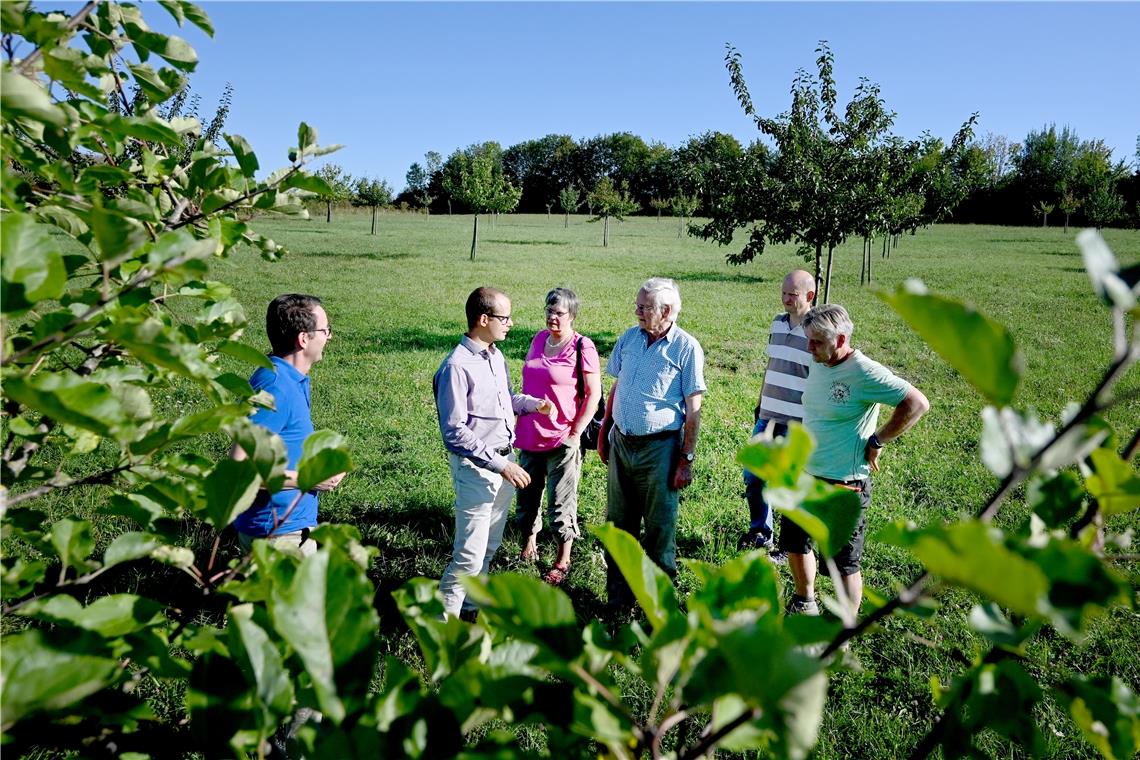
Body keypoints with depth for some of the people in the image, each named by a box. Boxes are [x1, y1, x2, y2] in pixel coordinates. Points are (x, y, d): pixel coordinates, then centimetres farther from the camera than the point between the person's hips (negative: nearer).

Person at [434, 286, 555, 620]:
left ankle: (470, 604, 36)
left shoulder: (496, 355, 6)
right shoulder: (457, 366, -20)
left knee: (490, 545, 19)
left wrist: (534, 404, 4)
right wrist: (500, 464, -23)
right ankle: (445, 616, 13)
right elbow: (454, 431, -22)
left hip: (504, 459, 9)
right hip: (476, 466, -9)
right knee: (471, 552, -5)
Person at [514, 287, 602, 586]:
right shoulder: (539, 339, 5)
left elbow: (594, 394, -11)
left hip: (561, 438, -6)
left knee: (561, 502, 6)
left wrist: (576, 433, -14)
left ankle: (563, 561, 22)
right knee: (527, 494, 18)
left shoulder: (582, 347, -13)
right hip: (529, 435, 6)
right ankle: (529, 544, 39)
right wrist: (518, 422, 14)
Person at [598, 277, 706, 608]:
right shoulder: (629, 338, 5)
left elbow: (693, 410, -9)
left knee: (660, 524, 7)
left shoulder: (687, 348, -10)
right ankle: (618, 591, 30)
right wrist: (603, 434, 15)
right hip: (621, 443, 5)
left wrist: (686, 460, -11)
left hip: (659, 447, -5)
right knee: (619, 520, 14)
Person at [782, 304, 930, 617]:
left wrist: (876, 441, -16)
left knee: (844, 564, 6)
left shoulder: (864, 373, -20)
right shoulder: (818, 365, 2)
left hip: (843, 486, -8)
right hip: (804, 475, 8)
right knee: (793, 543, 22)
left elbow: (917, 403, -20)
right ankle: (805, 605, 46)